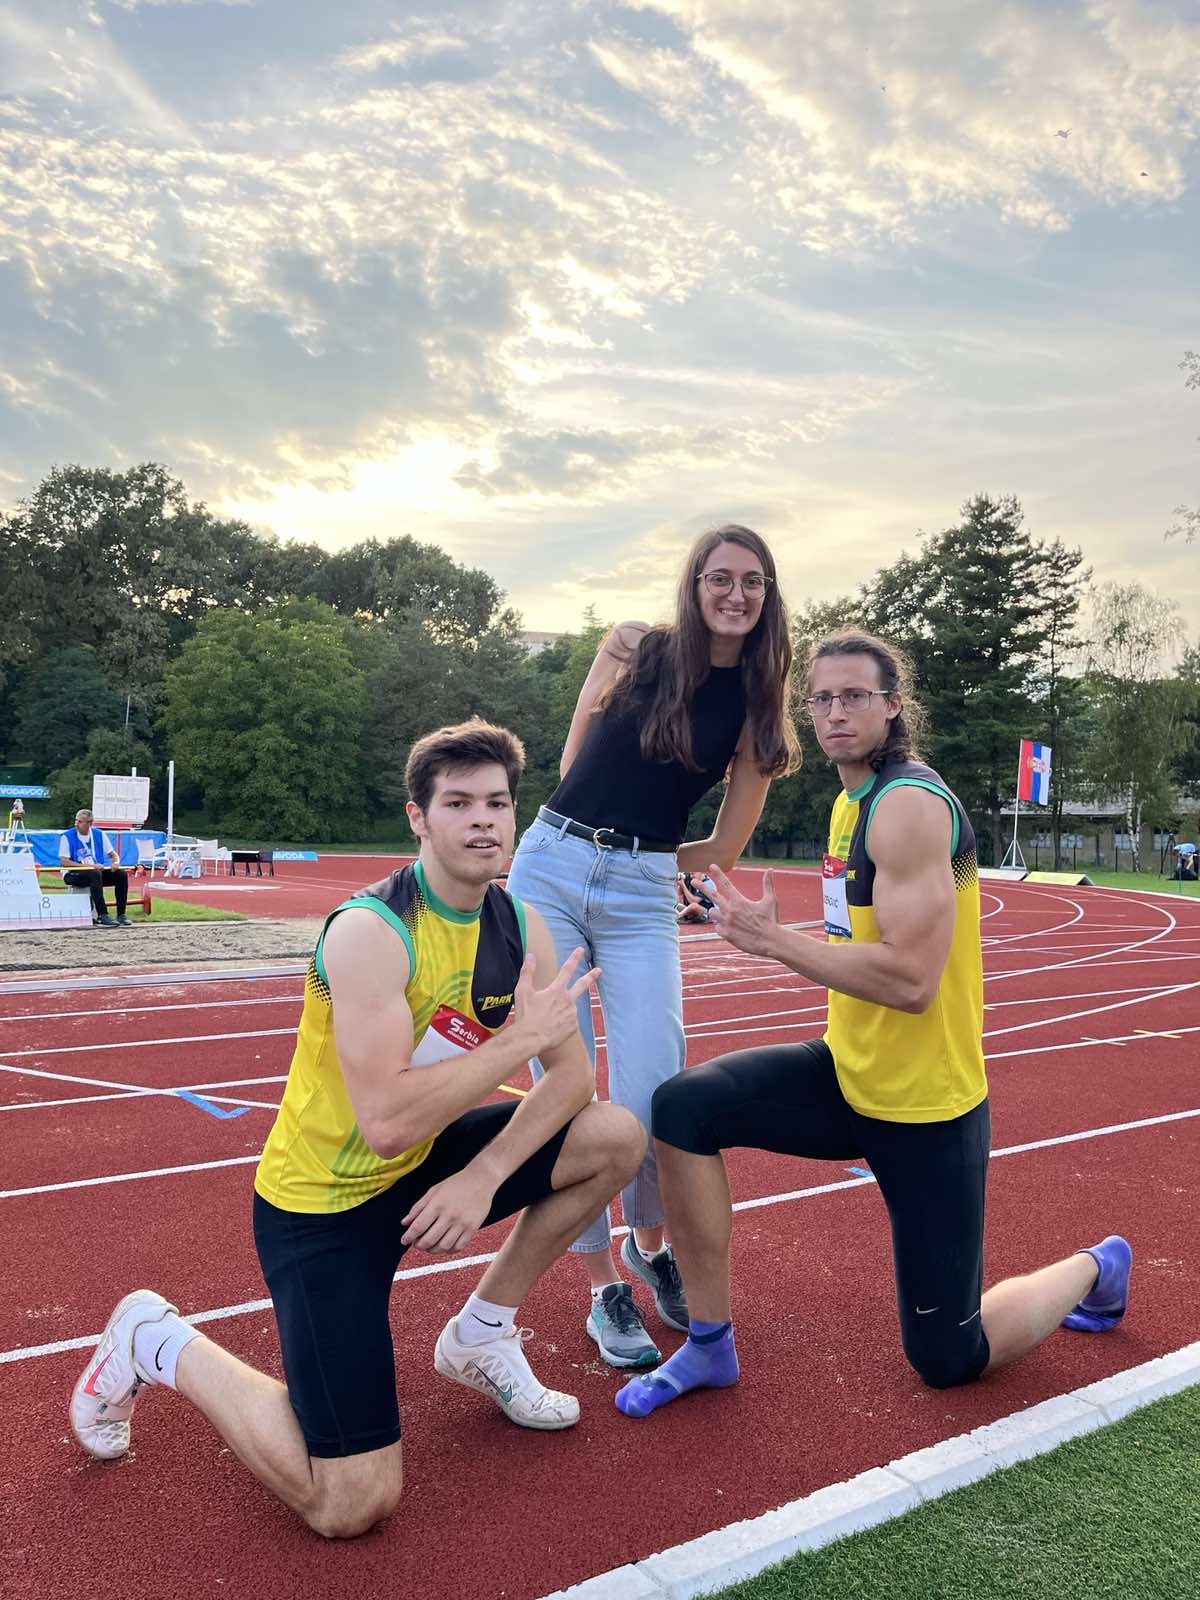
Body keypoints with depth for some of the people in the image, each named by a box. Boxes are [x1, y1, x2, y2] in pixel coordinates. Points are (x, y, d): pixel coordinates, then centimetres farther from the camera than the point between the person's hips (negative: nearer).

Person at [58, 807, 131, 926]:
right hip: (73, 875, -5)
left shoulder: (98, 834, 6)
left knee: (122, 874, -15)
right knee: (95, 874, -35)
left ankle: (121, 915, -14)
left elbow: (113, 854, 12)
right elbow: (64, 862, -13)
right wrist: (90, 866, -21)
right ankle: (102, 916, -37)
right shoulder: (67, 837, -7)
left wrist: (115, 863, -13)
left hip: (97, 872, 5)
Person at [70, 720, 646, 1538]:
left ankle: (482, 1334, 16)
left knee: (617, 1137, -3)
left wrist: (485, 1175, -16)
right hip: (322, 1201, -7)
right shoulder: (369, 931, -27)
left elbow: (572, 1075, -3)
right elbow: (387, 1123, -34)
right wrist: (519, 1036, -29)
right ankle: (155, 1343, 12)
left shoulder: (520, 924, -4)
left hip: (423, 1164, 7)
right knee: (351, 1505, -9)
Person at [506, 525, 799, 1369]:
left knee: (650, 1103, -9)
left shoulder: (758, 705, 3)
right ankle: (605, 1291, 18)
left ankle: (650, 1245, 24)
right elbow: (574, 760, 10)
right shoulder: (634, 646, 2)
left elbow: (727, 847, 8)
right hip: (549, 869, 0)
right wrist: (597, 846, 9)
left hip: (643, 898, 0)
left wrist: (638, 855, 10)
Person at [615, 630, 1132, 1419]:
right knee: (684, 1108, -12)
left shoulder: (909, 804, -21)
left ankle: (1095, 1271, 34)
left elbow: (910, 978, -28)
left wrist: (773, 939, -23)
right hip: (852, 1074, 8)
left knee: (949, 1359, 5)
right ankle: (710, 1342, 3)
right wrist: (777, 938, 6)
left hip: (924, 1107, -8)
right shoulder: (853, 801, 9)